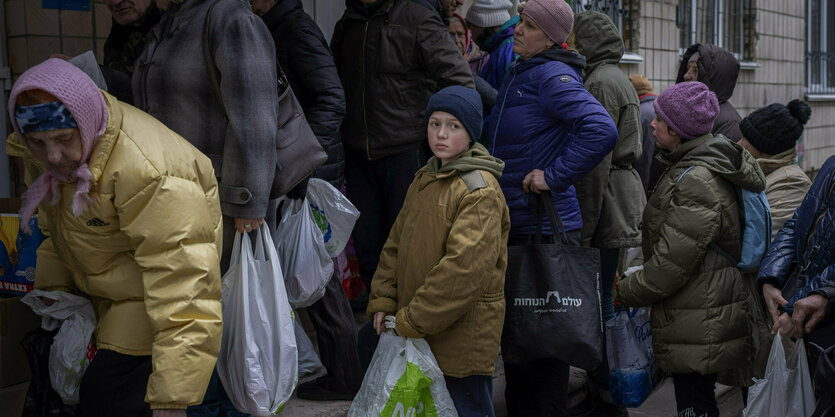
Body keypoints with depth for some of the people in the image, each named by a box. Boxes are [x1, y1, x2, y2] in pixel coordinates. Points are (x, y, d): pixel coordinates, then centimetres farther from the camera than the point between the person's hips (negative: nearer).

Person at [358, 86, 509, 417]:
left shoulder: (481, 191, -18)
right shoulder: (424, 179, 11)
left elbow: (464, 268, -25)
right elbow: (397, 242, 14)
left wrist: (411, 321, -22)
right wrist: (383, 301, 2)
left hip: (463, 328, -8)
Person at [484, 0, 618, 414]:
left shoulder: (552, 75, -14)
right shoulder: (517, 74, 15)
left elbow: (601, 130, -27)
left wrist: (554, 176, -23)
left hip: (544, 230, -10)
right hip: (514, 225, 10)